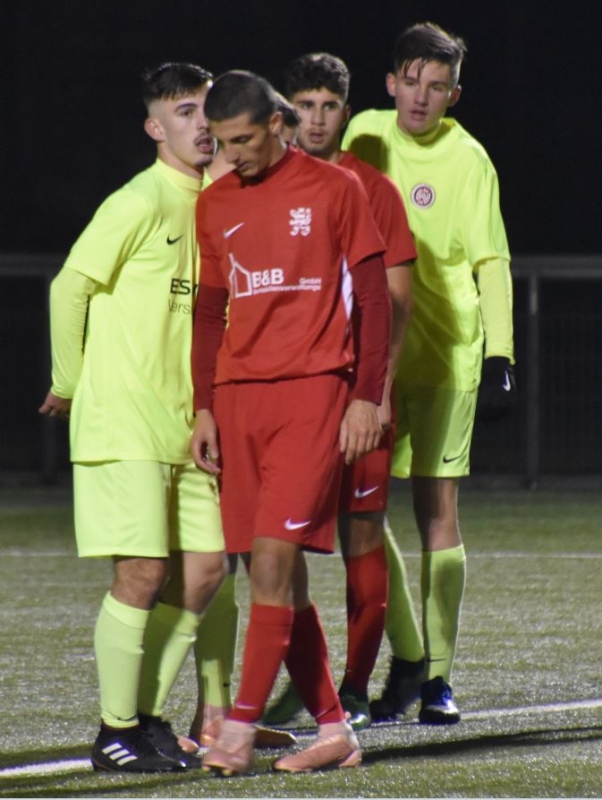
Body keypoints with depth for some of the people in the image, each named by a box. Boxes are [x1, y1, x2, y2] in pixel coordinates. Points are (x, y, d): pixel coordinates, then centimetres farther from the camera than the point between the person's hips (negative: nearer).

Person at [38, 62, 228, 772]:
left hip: (183, 425, 8)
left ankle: (148, 716, 16)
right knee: (142, 574, -8)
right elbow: (70, 287, -9)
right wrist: (70, 386, -1)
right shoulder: (141, 202, -12)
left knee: (203, 567, 4)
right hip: (125, 424, -7)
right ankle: (116, 733, 1)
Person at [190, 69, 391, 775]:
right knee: (275, 572, 4)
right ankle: (333, 730, 11)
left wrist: (368, 396, -7)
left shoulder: (334, 190, -1)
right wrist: (204, 410, 11)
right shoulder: (214, 205, 13)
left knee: (274, 554, -15)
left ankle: (239, 730, -15)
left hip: (313, 389, -5)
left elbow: (374, 298, 0)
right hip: (238, 397, 5)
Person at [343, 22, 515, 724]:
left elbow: (491, 262, -6)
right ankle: (405, 655, 8)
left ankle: (437, 674, 5)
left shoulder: (466, 160, -7)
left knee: (437, 511, -1)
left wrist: (499, 358, -13)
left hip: (444, 356, -3)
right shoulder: (365, 135, 4)